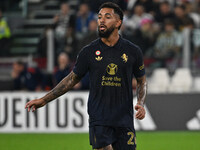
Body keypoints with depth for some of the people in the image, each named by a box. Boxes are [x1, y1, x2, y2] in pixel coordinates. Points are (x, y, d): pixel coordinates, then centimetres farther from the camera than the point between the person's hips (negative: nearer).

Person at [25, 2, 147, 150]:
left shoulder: (133, 51, 3)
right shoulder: (89, 51, 2)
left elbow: (142, 81, 15)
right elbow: (72, 79, 12)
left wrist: (141, 104, -3)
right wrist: (44, 100, 9)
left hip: (124, 120, 1)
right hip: (98, 120, -1)